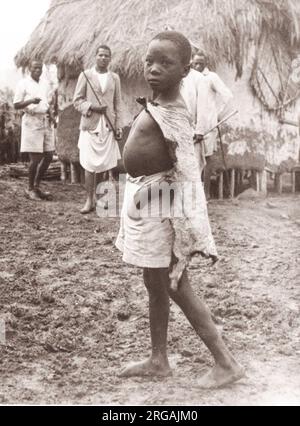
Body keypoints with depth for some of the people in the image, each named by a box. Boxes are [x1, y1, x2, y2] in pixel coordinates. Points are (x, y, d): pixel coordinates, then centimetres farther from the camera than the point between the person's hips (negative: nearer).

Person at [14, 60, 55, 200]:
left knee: (48, 156, 5)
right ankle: (30, 189, 9)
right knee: (35, 158, -7)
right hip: (31, 122, -6)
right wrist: (30, 101, -23)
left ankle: (37, 186, 20)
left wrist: (50, 115, 3)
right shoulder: (23, 84, -2)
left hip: (45, 123, 6)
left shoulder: (44, 85, 16)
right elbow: (16, 105, -6)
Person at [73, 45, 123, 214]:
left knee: (110, 163, 0)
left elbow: (118, 103, 10)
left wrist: (119, 126, 2)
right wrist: (91, 107, -14)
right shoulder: (86, 75, 3)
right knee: (89, 165, -3)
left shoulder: (115, 77, 10)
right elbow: (77, 100, 3)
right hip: (90, 125, -2)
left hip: (108, 125, 2)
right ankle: (90, 200, 4)